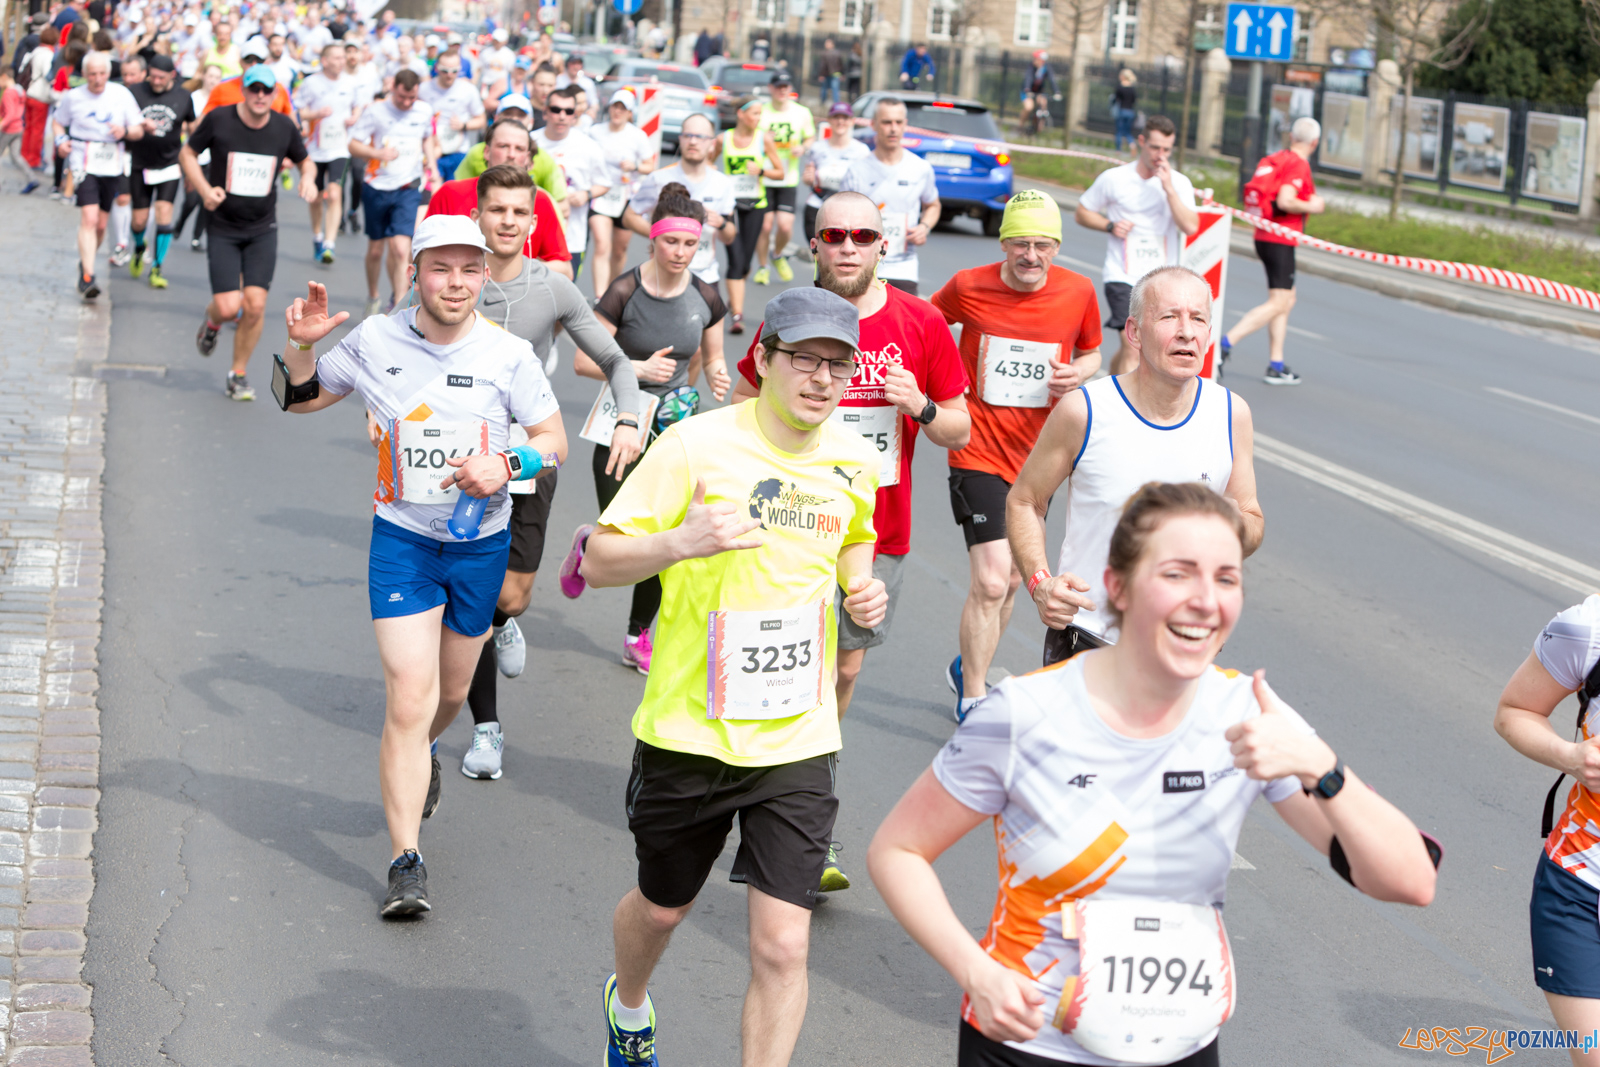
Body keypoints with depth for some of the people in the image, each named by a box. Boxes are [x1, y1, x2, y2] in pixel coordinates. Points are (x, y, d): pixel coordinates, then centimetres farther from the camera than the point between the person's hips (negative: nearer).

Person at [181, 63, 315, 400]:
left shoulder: (285, 127, -1)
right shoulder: (219, 120, -9)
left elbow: (305, 160, 17)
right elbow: (187, 153, 4)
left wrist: (308, 176, -6)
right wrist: (205, 189, -11)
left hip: (263, 230, 2)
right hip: (223, 229, -2)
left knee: (255, 306, -8)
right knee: (229, 307, -11)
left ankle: (238, 375, 13)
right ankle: (211, 321, 30)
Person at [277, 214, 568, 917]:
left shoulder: (508, 354, -9)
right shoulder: (375, 340, -7)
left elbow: (554, 441, 0)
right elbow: (301, 400, 7)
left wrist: (508, 465, -20)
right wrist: (301, 346, -13)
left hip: (481, 541, 2)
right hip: (402, 539, -2)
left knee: (452, 691, 19)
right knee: (409, 696, -13)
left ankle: (418, 755, 56)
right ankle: (405, 863, -7)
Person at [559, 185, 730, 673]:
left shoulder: (705, 298, -3)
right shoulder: (624, 293, -15)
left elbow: (711, 359, 13)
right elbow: (583, 361, -11)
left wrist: (717, 375, -10)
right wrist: (640, 368, -23)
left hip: (675, 428, 3)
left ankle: (638, 637, 21)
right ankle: (586, 545, 33)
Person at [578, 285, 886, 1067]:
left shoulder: (855, 460, 1)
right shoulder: (696, 445, -13)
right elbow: (598, 562, -11)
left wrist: (861, 587, 2)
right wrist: (680, 541, -30)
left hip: (797, 740, 2)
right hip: (689, 731, -2)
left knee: (782, 947, -8)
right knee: (662, 907, 21)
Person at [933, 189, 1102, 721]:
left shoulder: (1079, 291, -3)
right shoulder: (968, 287, -9)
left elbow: (1091, 352, 14)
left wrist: (1079, 373, -9)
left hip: (1038, 455, 4)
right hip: (979, 453, -4)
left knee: (1012, 578, 15)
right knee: (991, 581, -14)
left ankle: (968, 667, 40)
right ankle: (973, 701, 1)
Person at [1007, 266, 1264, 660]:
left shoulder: (1232, 414, -2)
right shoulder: (1083, 411, -11)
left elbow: (1253, 527, 8)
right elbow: (1023, 502, 0)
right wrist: (1040, 582, -16)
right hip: (1085, 640, -2)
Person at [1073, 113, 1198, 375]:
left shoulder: (1179, 183, 3)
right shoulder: (1114, 179, 0)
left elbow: (1191, 227, -11)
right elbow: (1081, 213, 10)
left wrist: (1169, 188, -17)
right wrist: (1110, 225, -8)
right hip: (1122, 276, -3)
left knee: (1128, 348, 14)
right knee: (1133, 348, -18)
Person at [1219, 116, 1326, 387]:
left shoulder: (1276, 159, 12)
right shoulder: (1298, 164, -14)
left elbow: (1252, 194, 15)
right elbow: (1285, 201, -25)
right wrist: (1312, 206, -10)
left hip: (1264, 237, 10)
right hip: (1280, 242, -10)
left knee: (1287, 299, 15)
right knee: (1278, 303, -9)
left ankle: (1276, 365, 15)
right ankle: (1227, 341, -18)